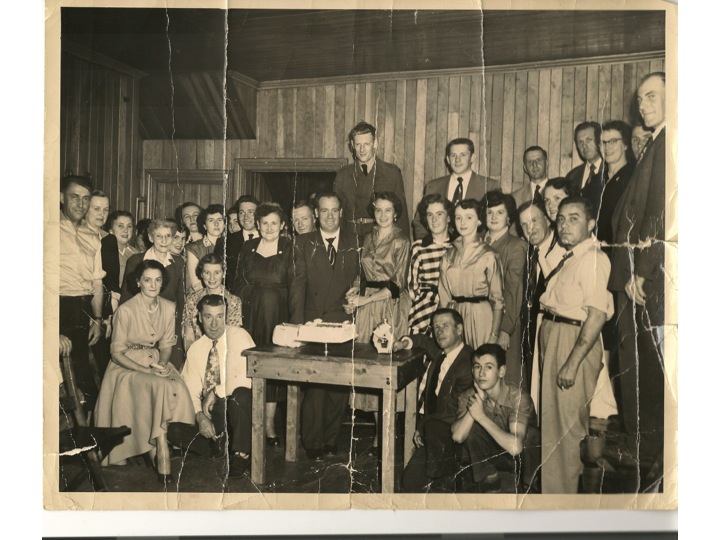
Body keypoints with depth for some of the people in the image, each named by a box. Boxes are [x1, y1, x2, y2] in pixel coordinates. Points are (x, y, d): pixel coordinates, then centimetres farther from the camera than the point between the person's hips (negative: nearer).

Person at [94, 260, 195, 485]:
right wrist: (146, 370, -20)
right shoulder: (125, 311, -14)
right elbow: (117, 353, -10)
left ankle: (157, 450, -14)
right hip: (127, 366, -4)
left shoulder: (168, 308, -1)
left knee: (178, 389, -26)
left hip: (156, 362, 5)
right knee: (161, 388, -31)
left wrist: (162, 363, -12)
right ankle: (162, 455, -24)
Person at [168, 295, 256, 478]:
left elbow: (248, 376, -18)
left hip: (236, 406, -4)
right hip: (209, 413, 4)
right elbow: (190, 390, 3)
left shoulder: (238, 336, -5)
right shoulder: (195, 349, 10)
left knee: (240, 395, -39)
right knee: (173, 430, -20)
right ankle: (218, 446, 0)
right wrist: (199, 416, -15)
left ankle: (241, 455, -19)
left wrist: (216, 392, -19)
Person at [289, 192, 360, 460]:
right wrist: (297, 325, -7)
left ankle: (331, 439, 20)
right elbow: (298, 284, 1)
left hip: (343, 322, 1)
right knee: (314, 385, -3)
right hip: (313, 322, -1)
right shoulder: (304, 243, 7)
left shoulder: (355, 241, 9)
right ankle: (312, 443, 11)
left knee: (339, 385, 4)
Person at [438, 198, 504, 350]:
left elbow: (497, 299, -6)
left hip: (480, 315, -3)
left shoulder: (488, 255, -5)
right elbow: (443, 294, 9)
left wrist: (494, 336, -10)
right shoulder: (449, 254, 7)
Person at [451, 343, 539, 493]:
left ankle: (531, 486, -9)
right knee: (470, 427, -21)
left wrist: (481, 416, -37)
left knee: (531, 433, -33)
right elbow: (457, 436, -29)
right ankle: (489, 482, -5)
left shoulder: (518, 396, -27)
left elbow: (515, 447, -40)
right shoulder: (469, 396, -13)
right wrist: (478, 398, -33)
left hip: (524, 456, -3)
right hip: (493, 455, 4)